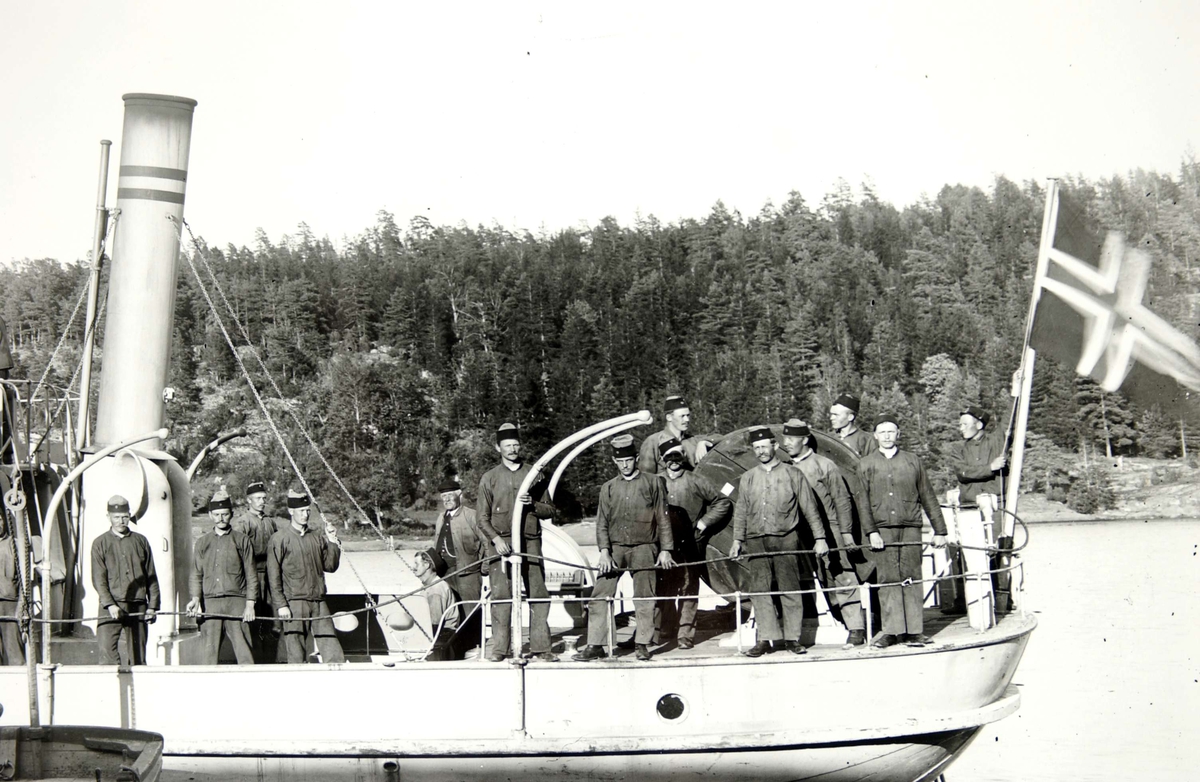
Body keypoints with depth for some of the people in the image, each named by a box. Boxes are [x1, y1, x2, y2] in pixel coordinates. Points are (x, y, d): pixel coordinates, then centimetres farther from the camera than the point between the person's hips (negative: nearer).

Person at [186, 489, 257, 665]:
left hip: (236, 603, -2)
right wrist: (196, 599, -6)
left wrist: (250, 605, -3)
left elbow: (251, 576, 6)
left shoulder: (242, 541, 8)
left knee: (244, 651, -9)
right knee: (210, 653, 1)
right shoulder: (202, 543, 15)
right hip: (209, 604, 2)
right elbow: (196, 575, 12)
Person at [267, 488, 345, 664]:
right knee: (297, 656, -2)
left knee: (333, 651, -1)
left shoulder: (316, 538, 14)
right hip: (294, 603, -5)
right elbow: (273, 576, -5)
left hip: (318, 602, 5)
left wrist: (332, 542, 4)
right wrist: (280, 605, -11)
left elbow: (330, 566, 16)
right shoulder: (280, 539, -2)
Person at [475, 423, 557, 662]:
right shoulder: (489, 478, 8)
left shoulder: (535, 475, 12)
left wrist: (533, 505, -8)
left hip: (530, 541, 1)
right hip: (500, 542, -1)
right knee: (501, 595, -5)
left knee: (538, 594, -2)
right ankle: (499, 648, 0)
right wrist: (496, 538, -10)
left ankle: (540, 646, 2)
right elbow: (482, 517, 5)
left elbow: (550, 510, 12)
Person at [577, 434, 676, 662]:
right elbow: (602, 523, 7)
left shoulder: (653, 483, 4)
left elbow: (662, 519, 5)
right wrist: (604, 552, -5)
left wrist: (665, 550, 0)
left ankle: (642, 644, 11)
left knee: (644, 599, 0)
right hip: (615, 549, 2)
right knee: (599, 597, -5)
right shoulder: (608, 488, 9)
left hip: (643, 549, -2)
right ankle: (595, 645, 0)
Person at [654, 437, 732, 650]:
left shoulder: (695, 482, 3)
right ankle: (662, 631, 10)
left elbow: (723, 503, 7)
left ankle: (686, 634, 1)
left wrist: (703, 523, 0)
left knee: (688, 590, -2)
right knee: (662, 590, 1)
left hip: (689, 546, -2)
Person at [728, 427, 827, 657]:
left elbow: (810, 508, 5)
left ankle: (792, 638, 5)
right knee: (759, 590, -2)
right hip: (756, 541, 2)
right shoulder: (747, 478, 13)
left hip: (785, 539, -2)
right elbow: (741, 511, 16)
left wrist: (820, 538, 1)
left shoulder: (792, 474, 4)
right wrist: (737, 539, 7)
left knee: (790, 589, -1)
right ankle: (765, 638, 1)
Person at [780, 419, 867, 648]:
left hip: (830, 530, -4)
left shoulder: (825, 465, -4)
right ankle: (853, 625, 12)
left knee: (843, 579, -5)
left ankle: (856, 629, -1)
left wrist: (846, 533, -5)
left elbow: (842, 500, -2)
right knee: (826, 583, 5)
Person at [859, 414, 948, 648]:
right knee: (888, 580, -2)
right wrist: (871, 531, -7)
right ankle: (892, 631, 2)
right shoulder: (866, 464, 9)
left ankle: (914, 631, 2)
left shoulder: (912, 461, 11)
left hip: (911, 528, 1)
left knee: (912, 578, -1)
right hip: (882, 530, 0)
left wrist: (940, 531, 11)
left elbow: (928, 497, 13)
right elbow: (863, 501, 4)